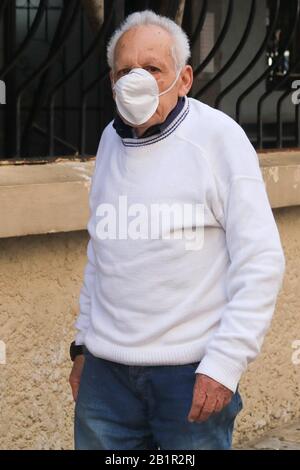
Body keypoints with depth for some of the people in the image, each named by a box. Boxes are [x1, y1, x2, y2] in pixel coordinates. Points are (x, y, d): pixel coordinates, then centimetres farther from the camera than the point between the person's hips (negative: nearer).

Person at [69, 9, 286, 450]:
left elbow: (261, 261, -11)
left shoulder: (218, 136, -9)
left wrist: (225, 363, -16)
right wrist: (83, 342, 16)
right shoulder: (111, 138, 8)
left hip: (193, 372, -5)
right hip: (106, 371, 5)